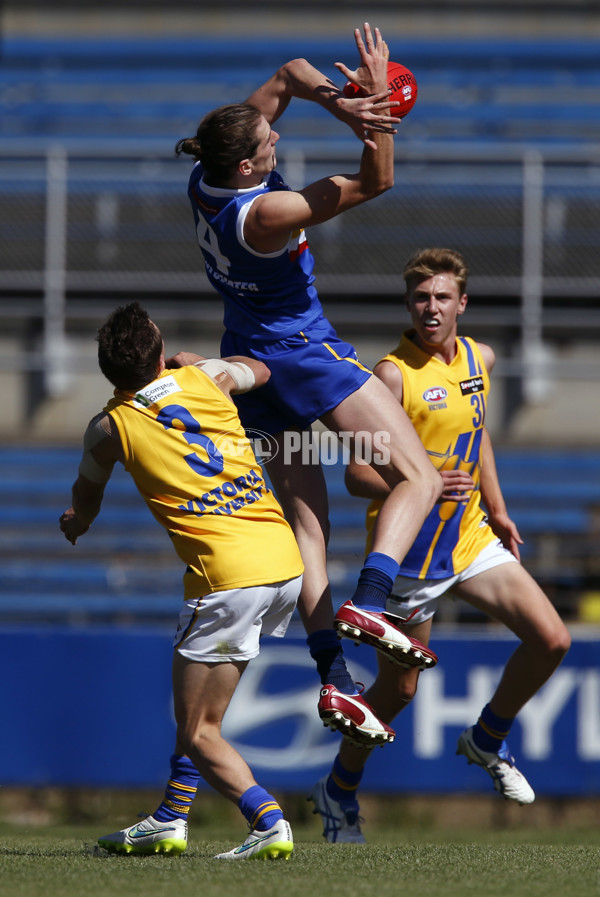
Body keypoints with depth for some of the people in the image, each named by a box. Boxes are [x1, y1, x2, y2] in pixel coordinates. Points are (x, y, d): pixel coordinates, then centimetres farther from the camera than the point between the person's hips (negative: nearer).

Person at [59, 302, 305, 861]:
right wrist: (180, 360, 44)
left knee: (198, 732, -1)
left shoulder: (110, 428, 0)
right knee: (199, 705, 23)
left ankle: (268, 823, -20)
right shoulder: (206, 377, 8)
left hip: (227, 577, -6)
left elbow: (84, 502, 24)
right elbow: (258, 370, 35)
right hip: (286, 564, 6)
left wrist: (78, 520, 47)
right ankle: (171, 821, 27)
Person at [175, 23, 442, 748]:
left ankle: (333, 678, 1)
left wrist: (334, 100, -15)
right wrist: (378, 102, -23)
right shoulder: (264, 214, -27)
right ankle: (370, 600, -29)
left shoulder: (207, 180, -5)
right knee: (418, 477, -5)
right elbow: (375, 182, -20)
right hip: (303, 353, -8)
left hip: (249, 361, 8)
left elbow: (290, 73, 2)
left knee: (304, 519, 8)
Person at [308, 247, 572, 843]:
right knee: (398, 688, 3)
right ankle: (338, 793, 27)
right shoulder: (393, 374, -18)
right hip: (409, 552, -6)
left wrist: (496, 510, 17)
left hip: (471, 538, 6)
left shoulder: (480, 359, 4)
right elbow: (357, 475, -19)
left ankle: (487, 741, 20)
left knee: (550, 639, -5)